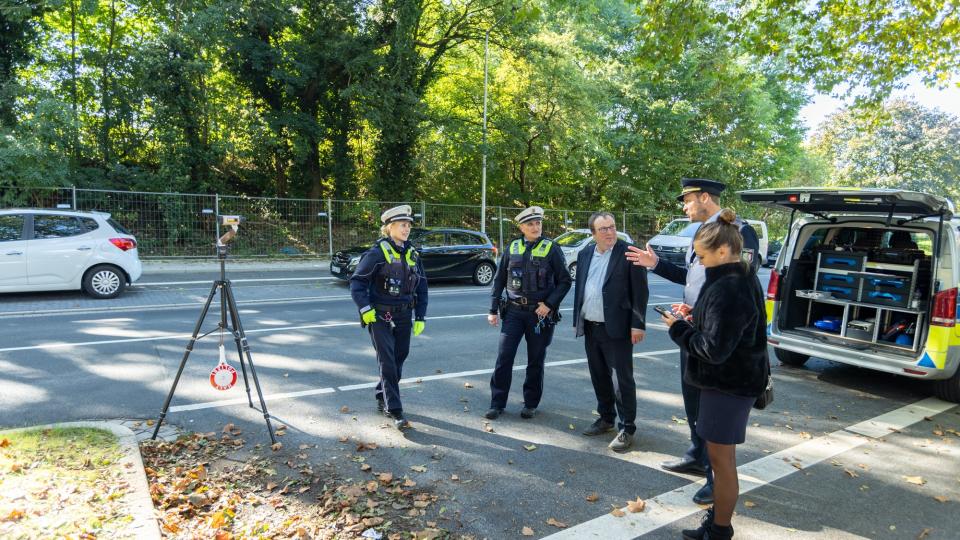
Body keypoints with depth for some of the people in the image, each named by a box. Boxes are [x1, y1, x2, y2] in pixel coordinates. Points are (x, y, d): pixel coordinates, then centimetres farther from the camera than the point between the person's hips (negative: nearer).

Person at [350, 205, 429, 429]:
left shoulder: (413, 254, 7)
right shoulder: (378, 252, -9)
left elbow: (421, 287, 12)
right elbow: (357, 281, -9)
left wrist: (420, 317, 7)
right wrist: (365, 308, -18)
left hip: (403, 318, 6)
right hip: (380, 317, -5)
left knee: (398, 360, 13)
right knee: (388, 363, -6)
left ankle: (382, 398, 33)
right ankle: (394, 411, 0)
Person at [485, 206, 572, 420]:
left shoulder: (551, 249, -3)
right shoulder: (512, 248, 4)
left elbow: (564, 281, -1)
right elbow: (499, 280, 9)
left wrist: (549, 304, -13)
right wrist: (493, 310, 6)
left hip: (540, 313, -2)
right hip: (514, 311, 2)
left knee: (536, 361, 9)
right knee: (504, 357, -2)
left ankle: (531, 403, 24)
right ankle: (497, 403, 10)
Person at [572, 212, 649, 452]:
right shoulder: (584, 255, 9)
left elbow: (640, 292, -9)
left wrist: (638, 324, -13)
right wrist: (577, 320, 13)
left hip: (616, 328, -6)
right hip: (590, 327, 6)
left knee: (622, 379, -1)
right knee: (599, 377, 16)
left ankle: (627, 428, 11)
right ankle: (606, 418, 32)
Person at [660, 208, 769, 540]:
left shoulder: (729, 289, -26)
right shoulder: (741, 279, 7)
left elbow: (713, 349, -27)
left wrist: (678, 328, -14)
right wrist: (694, 318, 2)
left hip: (729, 385, -10)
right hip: (735, 378, 10)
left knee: (721, 459, 5)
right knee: (719, 455, 20)